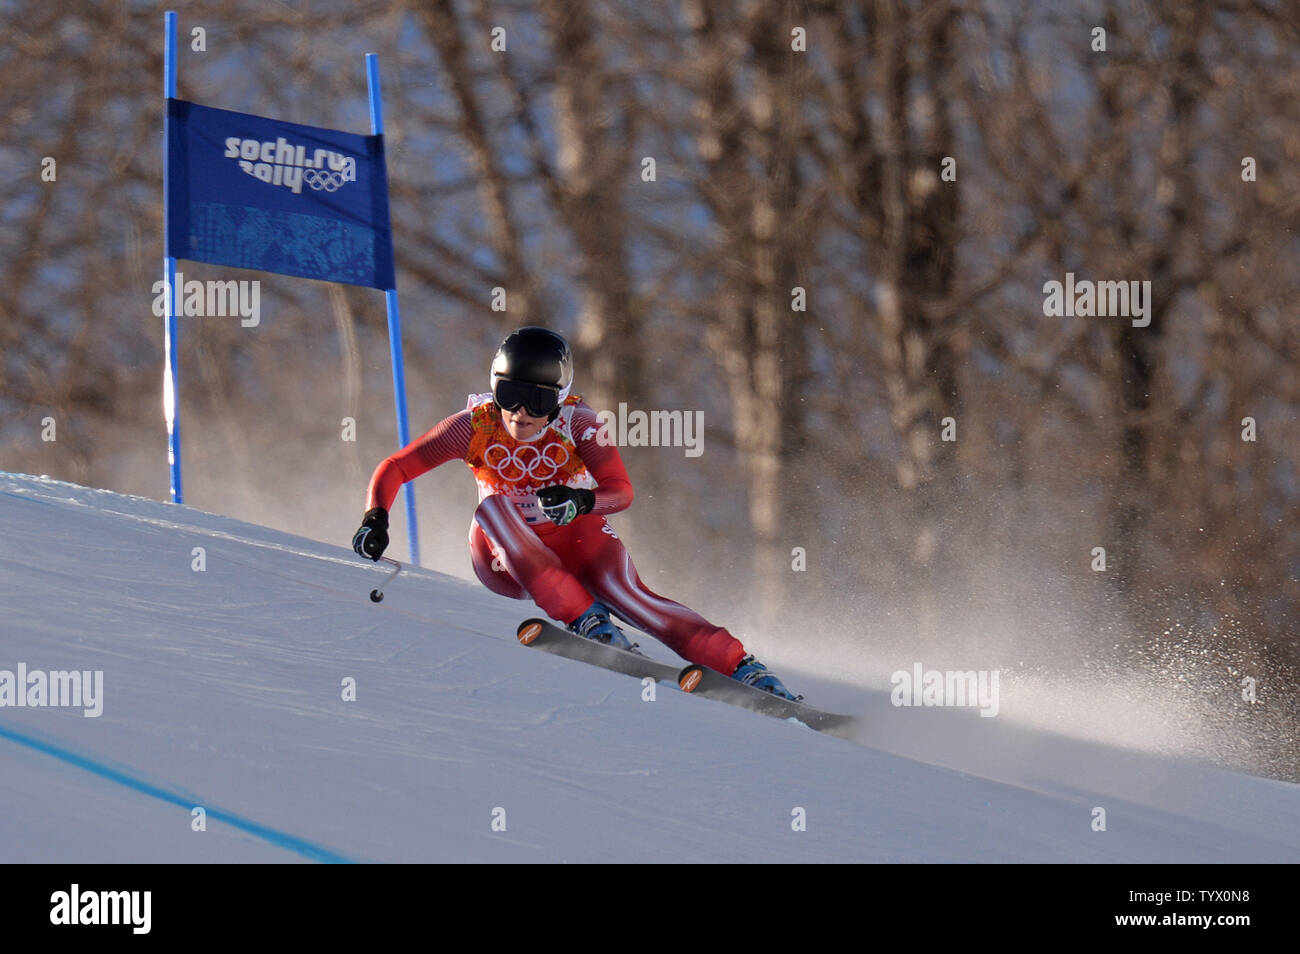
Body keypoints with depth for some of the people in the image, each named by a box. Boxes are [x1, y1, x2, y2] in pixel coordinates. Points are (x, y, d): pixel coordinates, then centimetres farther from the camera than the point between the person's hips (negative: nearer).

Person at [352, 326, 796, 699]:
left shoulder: (576, 421, -17)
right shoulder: (476, 427, -16)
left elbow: (621, 491, -23)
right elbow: (394, 469, -10)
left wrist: (581, 502, -44)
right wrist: (376, 519, -28)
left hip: (573, 542, -1)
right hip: (508, 561, 1)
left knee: (625, 592, -30)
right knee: (493, 507, -32)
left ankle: (742, 666, -32)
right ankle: (584, 619, -39)